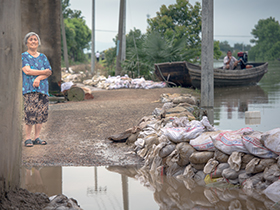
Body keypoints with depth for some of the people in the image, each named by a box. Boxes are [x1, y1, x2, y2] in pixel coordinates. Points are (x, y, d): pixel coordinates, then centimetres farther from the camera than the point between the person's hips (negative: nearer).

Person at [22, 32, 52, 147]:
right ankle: (28, 138, -6)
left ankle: (37, 137, 11)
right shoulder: (23, 56, 4)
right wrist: (44, 72, -6)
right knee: (30, 113, -13)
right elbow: (27, 71, -10)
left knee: (41, 113, 2)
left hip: (42, 88, 5)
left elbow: (49, 72, 6)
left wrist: (39, 78, -12)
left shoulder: (42, 57, 16)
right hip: (29, 89, -5)